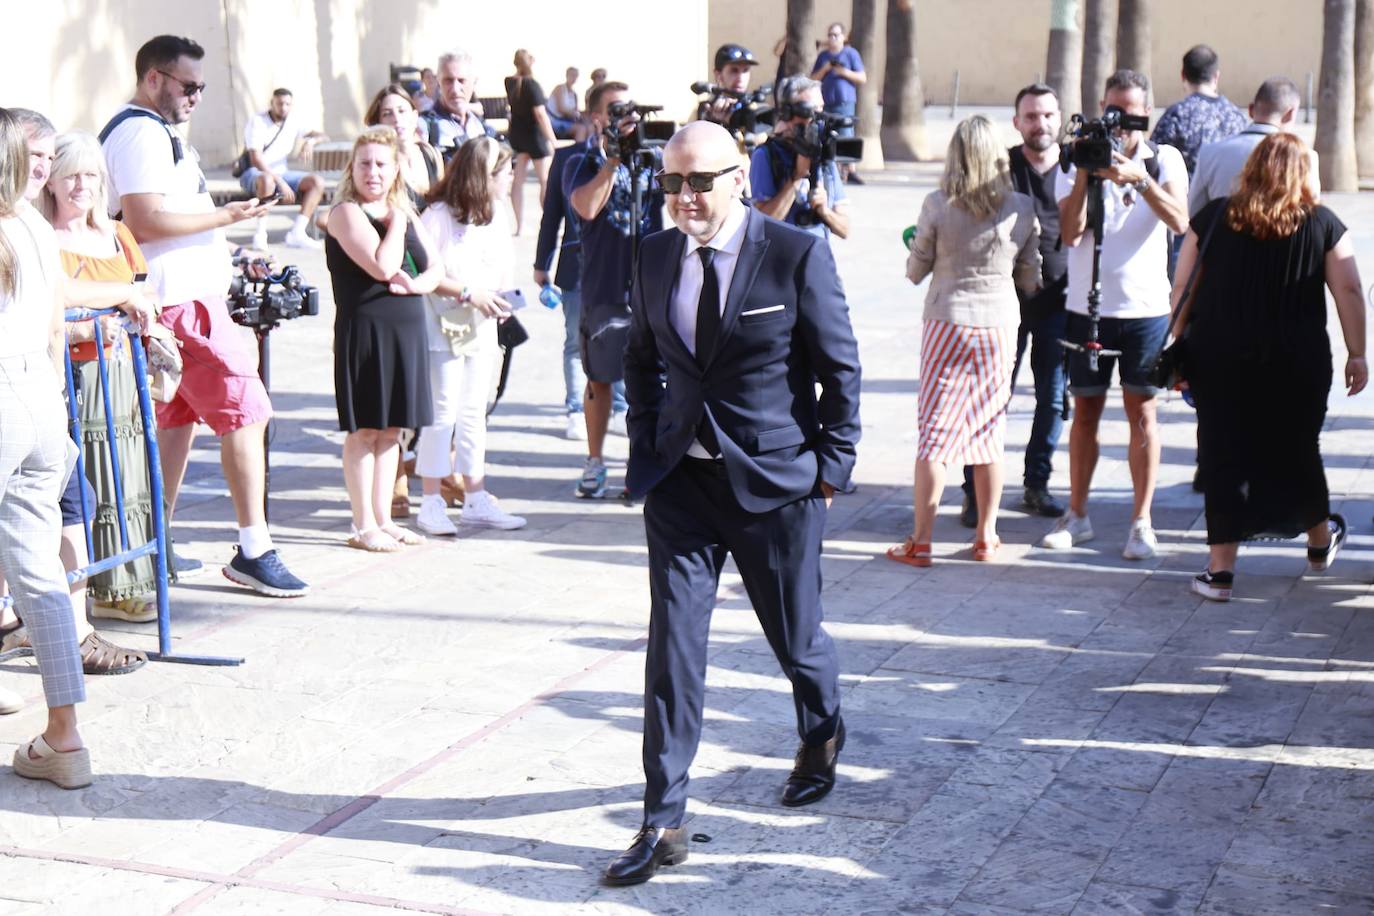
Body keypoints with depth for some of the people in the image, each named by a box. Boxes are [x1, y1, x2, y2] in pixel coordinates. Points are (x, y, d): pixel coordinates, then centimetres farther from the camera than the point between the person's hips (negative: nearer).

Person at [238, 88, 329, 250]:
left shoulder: (292, 124, 8)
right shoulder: (257, 122, -10)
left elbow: (322, 136, 15)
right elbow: (256, 159, -19)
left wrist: (310, 141, -11)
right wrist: (280, 182, -28)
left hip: (282, 173, 6)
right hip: (254, 173, -6)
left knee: (317, 182, -17)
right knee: (267, 180, -42)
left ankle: (297, 233, -24)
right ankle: (260, 234, -32)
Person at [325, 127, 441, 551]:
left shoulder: (407, 214, 15)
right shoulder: (347, 213, -8)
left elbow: (436, 266, 12)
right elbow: (382, 266, -20)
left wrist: (418, 283, -8)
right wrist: (395, 224, -8)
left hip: (407, 331, 7)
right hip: (365, 330, -7)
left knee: (392, 428, 12)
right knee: (365, 430, -1)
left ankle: (383, 519, 20)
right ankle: (363, 526, 5)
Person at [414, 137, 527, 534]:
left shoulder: (498, 213, 8)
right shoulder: (439, 215, -14)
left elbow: (506, 267, 15)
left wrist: (504, 297, -5)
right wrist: (469, 294, -20)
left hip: (483, 326, 7)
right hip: (443, 326, -7)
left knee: (474, 414, 12)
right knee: (443, 413, -4)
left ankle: (476, 501, 19)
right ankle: (431, 503, 5)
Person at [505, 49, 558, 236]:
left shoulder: (509, 82, 1)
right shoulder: (532, 85, -19)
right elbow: (540, 114, -22)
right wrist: (553, 139, -18)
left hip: (516, 134, 7)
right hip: (535, 135, -7)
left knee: (519, 180, 9)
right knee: (546, 180, 2)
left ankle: (520, 225, 10)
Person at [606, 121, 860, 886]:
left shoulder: (798, 255, -10)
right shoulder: (657, 256, 3)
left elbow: (841, 368, -5)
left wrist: (834, 465, -6)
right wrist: (646, 444, 10)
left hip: (776, 482, -3)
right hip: (680, 481, 3)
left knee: (795, 635, 13)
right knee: (674, 643, -1)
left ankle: (822, 733, 47)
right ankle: (664, 823, 5)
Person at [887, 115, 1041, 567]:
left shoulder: (937, 206, -10)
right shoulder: (1022, 208, -4)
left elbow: (915, 271, 0)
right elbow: (1031, 279, 4)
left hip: (948, 324, -2)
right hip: (1000, 323, 2)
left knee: (933, 431, 2)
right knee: (989, 432, 12)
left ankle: (920, 542, 2)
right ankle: (986, 537, 20)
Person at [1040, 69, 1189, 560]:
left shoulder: (1164, 160, 1)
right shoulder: (1076, 161, 1)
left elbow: (1180, 221, -15)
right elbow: (1070, 233, -10)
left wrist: (1139, 179, -26)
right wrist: (1084, 174, -20)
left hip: (1145, 307, -1)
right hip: (1088, 306, 1)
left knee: (1141, 411, 1)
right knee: (1085, 410, 8)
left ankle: (1141, 522, 7)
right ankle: (1076, 515, 19)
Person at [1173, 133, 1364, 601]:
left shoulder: (1214, 218, 2)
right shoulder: (1322, 224, 0)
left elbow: (1183, 290, 1)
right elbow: (1349, 291, -2)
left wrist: (1179, 349, 7)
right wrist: (1356, 354, 5)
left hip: (1219, 359, 0)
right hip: (1298, 364, 0)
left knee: (1224, 456, 4)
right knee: (1297, 450, 18)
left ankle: (1220, 569, 3)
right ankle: (1320, 540, 39)